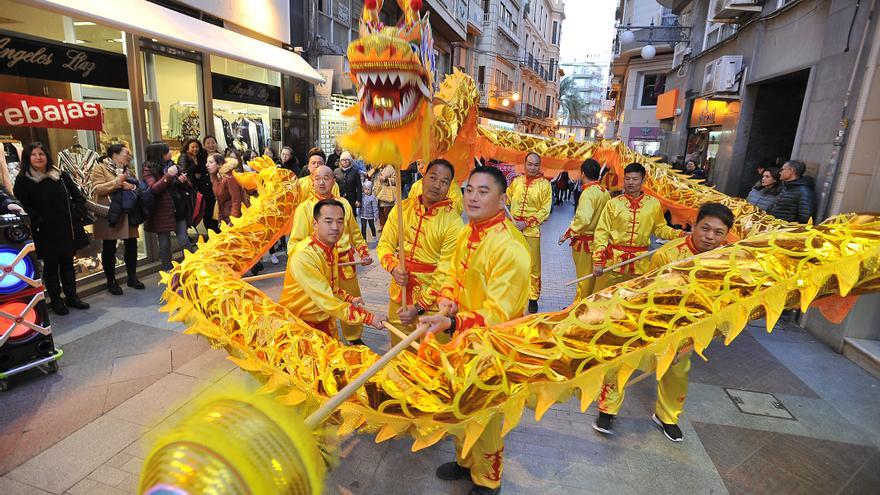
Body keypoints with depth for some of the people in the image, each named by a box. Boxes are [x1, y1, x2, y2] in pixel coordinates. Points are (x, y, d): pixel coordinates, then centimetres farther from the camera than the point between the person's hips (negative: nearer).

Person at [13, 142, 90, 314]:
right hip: (47, 232, -3)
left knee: (68, 262, 12)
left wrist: (78, 210, 1)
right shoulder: (23, 180, -3)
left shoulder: (61, 175, 7)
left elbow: (77, 196, 12)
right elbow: (23, 207, -6)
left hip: (68, 229, 3)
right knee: (51, 265, 6)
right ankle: (55, 300, 16)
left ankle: (71, 296, 21)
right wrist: (36, 221, -13)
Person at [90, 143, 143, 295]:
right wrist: (117, 182, -25)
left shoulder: (127, 169, 17)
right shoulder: (99, 168, -3)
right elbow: (98, 189, -15)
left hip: (128, 214, 6)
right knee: (109, 249, 2)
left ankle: (132, 277, 18)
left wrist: (131, 187, -4)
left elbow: (136, 186, 17)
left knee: (131, 245, 5)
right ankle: (111, 281, 12)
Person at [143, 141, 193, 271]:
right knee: (165, 243, 5)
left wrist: (185, 180, -8)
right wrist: (168, 175, -23)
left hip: (178, 209, 3)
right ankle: (167, 271, 17)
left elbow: (187, 186, 14)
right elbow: (153, 189, -19)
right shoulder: (149, 170, -4)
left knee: (184, 240, -1)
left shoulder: (172, 165, 10)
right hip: (162, 211, -3)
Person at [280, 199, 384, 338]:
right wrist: (368, 318, -27)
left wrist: (349, 298, 0)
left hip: (326, 321, 7)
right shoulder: (303, 255, -27)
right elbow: (326, 301, -29)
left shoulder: (332, 248, -1)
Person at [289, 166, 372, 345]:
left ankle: (355, 339, 38)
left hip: (347, 265, 4)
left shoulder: (344, 203, 6)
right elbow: (296, 241, -8)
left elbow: (355, 232, 17)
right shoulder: (305, 208, -6)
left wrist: (364, 252, 8)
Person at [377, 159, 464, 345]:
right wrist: (393, 268, -17)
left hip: (432, 300, -4)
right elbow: (384, 244, 4)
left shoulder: (453, 222, -16)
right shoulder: (402, 208, -3)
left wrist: (419, 306, -15)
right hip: (399, 294, 4)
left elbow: (445, 272, -15)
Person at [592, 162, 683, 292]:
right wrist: (598, 261, -10)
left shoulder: (653, 204, 2)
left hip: (640, 262, 2)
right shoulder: (613, 203, -4)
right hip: (613, 260, -2)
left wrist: (681, 235, -2)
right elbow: (601, 233, -4)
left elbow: (660, 228, 15)